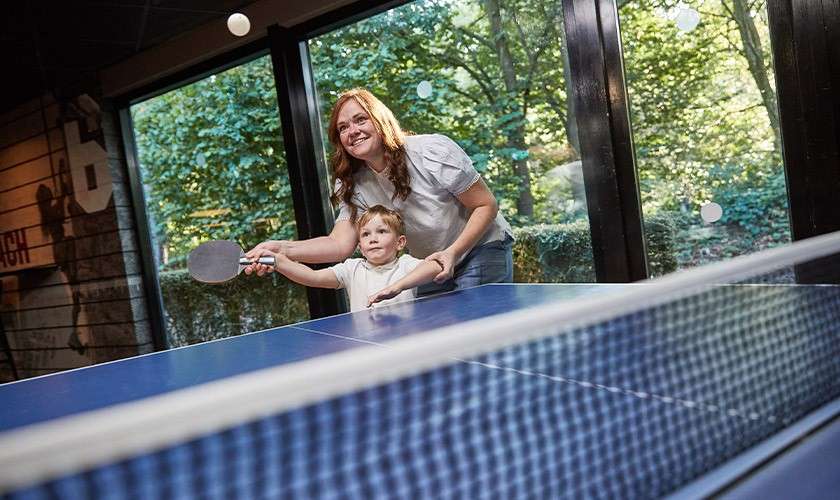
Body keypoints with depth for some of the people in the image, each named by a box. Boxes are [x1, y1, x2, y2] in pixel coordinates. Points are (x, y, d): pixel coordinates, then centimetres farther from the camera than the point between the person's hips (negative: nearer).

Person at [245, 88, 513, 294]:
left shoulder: (433, 151, -22)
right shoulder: (353, 184, -8)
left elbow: (487, 205, -16)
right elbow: (340, 244, -21)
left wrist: (453, 252, -29)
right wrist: (282, 249, -37)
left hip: (480, 249, -4)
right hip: (430, 267, 5)